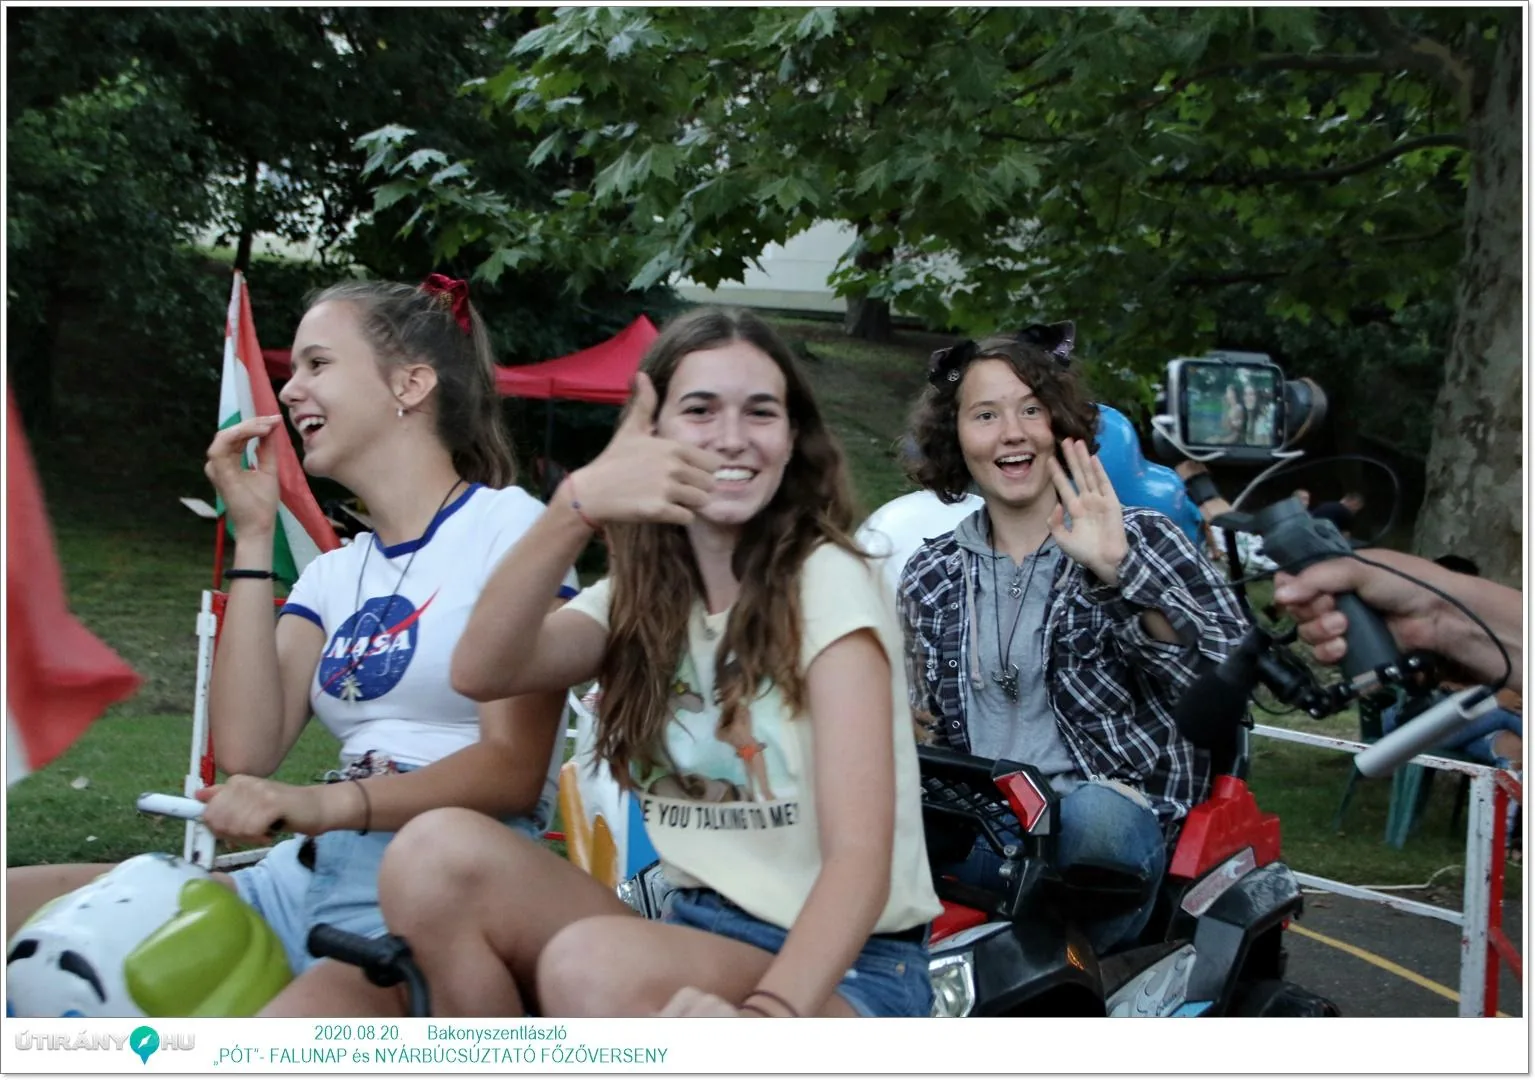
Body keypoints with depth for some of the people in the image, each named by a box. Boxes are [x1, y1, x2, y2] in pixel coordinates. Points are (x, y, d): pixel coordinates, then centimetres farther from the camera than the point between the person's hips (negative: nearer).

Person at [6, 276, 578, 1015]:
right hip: (304, 879, 7)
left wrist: (330, 803, -25)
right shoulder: (334, 573, 19)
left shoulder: (509, 526, -2)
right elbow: (247, 750, 4)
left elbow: (515, 769, -10)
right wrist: (254, 537, 5)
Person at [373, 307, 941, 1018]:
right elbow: (480, 672, -12)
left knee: (593, 963, -35)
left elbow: (859, 855, -19)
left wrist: (767, 1010, -37)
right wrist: (577, 507, -26)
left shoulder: (828, 582, -9)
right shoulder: (641, 597, 8)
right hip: (697, 938, 6)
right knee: (436, 851, -17)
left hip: (838, 966, -5)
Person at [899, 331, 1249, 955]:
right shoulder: (930, 576, 15)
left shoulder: (1139, 540, 5)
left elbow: (1233, 672, -10)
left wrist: (1118, 570, -22)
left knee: (1094, 814, -38)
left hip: (1115, 816, -3)